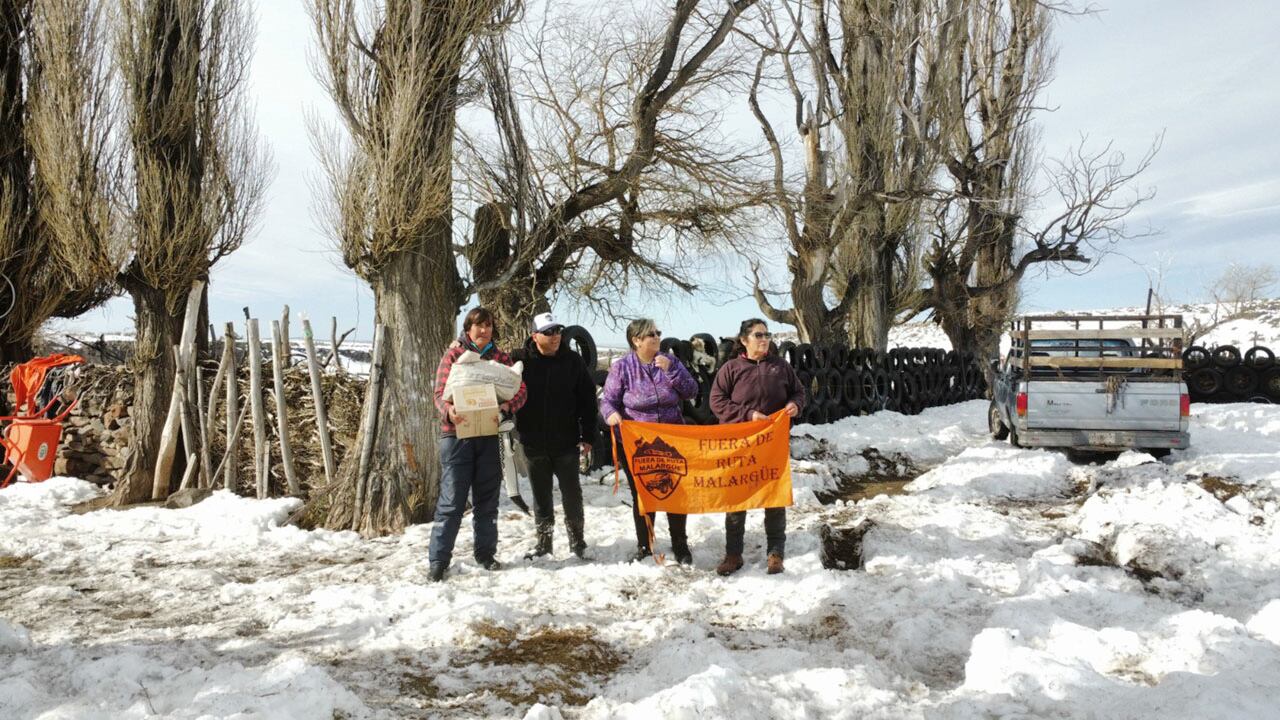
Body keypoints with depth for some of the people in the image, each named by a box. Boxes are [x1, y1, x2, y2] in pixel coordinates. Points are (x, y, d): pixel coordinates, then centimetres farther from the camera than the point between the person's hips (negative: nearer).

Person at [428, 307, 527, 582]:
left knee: (487, 498, 11)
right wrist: (448, 411, -28)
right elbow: (440, 393, -5)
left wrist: (508, 405, -20)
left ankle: (486, 553, 24)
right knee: (452, 500, -5)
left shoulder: (501, 358, 10)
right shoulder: (453, 355, 2)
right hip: (457, 434, -3)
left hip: (490, 436, 3)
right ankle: (438, 560, 3)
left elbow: (520, 389, 3)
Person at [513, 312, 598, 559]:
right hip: (535, 444, 0)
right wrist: (518, 430, -7)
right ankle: (544, 541, 24)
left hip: (567, 442, 0)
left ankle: (577, 541, 22)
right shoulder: (520, 360, -6)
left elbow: (587, 399, 0)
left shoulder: (572, 360, -3)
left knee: (572, 493, 8)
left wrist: (588, 435, -3)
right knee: (541, 495, 11)